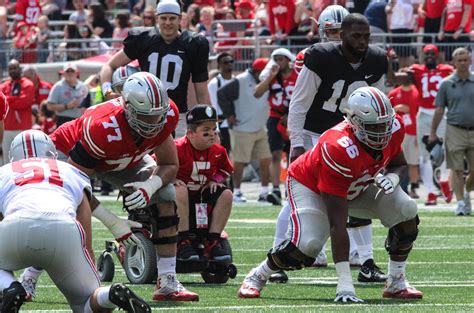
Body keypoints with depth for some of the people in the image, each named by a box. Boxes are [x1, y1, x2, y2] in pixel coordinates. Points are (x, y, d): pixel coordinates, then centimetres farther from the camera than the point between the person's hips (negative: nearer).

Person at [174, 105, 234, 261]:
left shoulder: (218, 151, -1)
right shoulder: (177, 149, -19)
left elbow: (225, 170, 19)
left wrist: (215, 180, -2)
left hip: (202, 194, 5)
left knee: (226, 194, -17)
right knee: (180, 191, -39)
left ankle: (212, 243, -12)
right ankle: (183, 243, -34)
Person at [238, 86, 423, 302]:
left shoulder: (393, 128, -24)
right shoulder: (338, 149, -43)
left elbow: (400, 164, 2)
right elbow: (337, 224, -44)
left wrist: (393, 177, -28)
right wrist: (345, 284, -48)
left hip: (358, 186, 6)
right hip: (310, 185, -6)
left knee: (406, 212, -16)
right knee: (306, 245, -28)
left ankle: (396, 283, 1)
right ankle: (257, 277, 2)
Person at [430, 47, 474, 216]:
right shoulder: (446, 84, 3)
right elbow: (439, 110, 6)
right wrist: (433, 132, 4)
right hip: (455, 131, -2)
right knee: (457, 170, -4)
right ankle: (460, 202, 1)